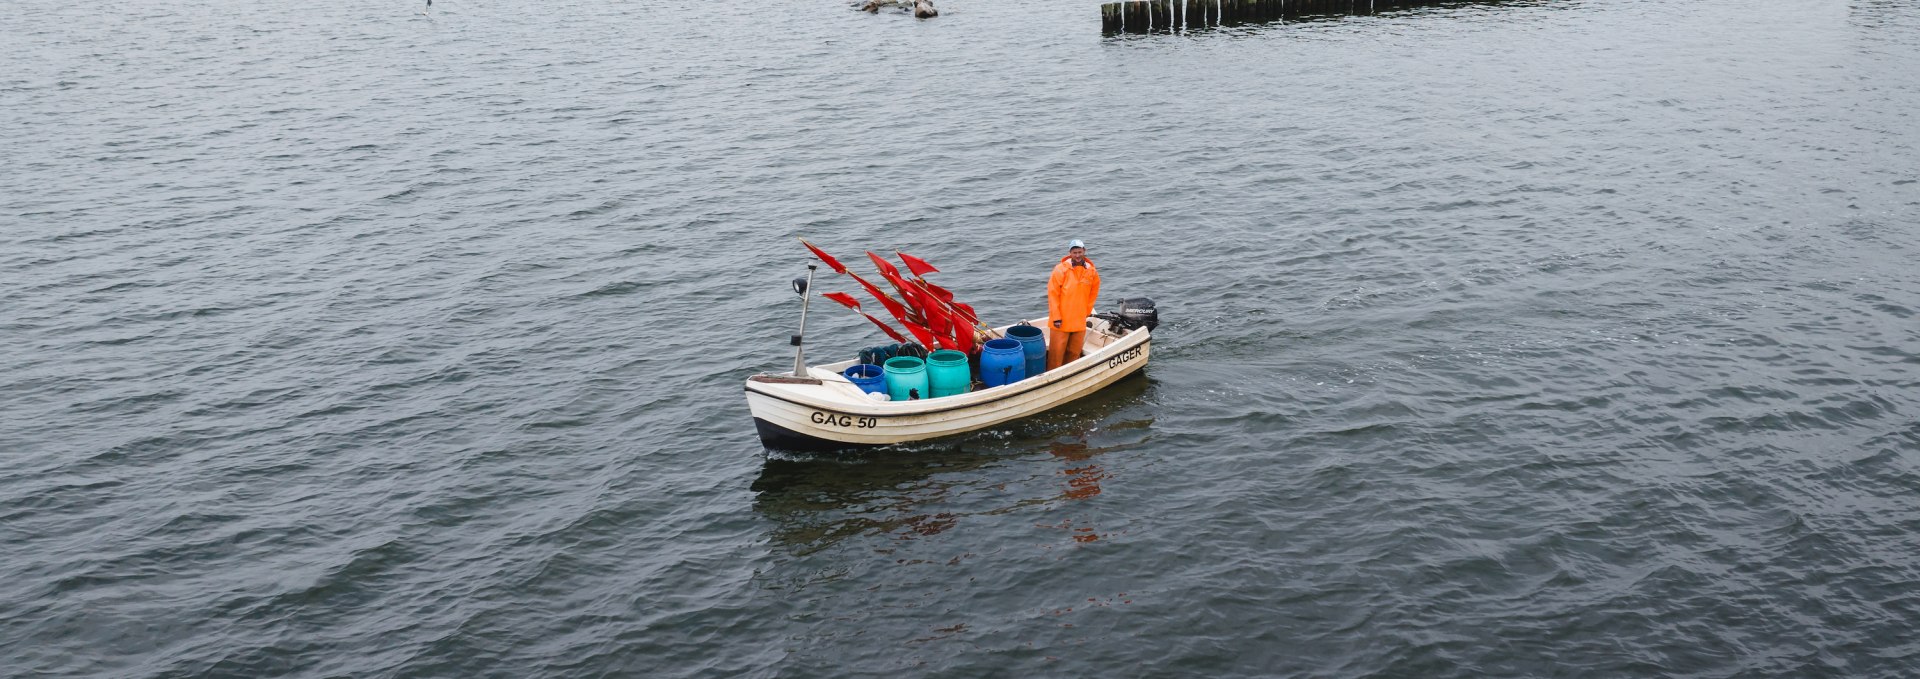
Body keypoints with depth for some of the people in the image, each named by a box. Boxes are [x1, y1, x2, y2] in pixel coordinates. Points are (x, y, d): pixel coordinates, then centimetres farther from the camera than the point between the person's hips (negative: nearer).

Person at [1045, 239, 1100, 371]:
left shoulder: (1092, 271, 3)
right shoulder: (1061, 269, -9)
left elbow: (1093, 292, 19)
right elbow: (1052, 293, -9)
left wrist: (1087, 311, 13)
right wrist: (1056, 316, -13)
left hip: (1080, 321, 4)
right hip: (1061, 320, -4)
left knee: (1074, 352, 12)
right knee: (1057, 351, -2)